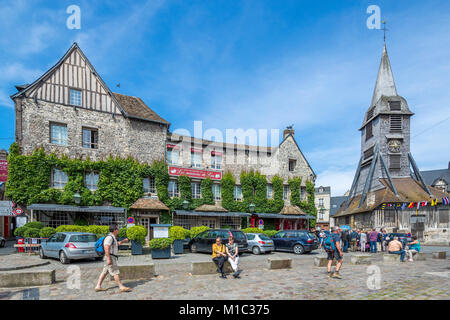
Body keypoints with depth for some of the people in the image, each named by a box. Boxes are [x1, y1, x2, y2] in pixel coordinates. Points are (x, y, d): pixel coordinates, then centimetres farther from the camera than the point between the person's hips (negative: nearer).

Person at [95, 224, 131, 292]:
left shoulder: (112, 237, 15)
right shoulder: (109, 237, -17)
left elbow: (117, 244, 34)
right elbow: (106, 248, -24)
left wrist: (123, 241, 20)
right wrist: (109, 259, -27)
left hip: (110, 258, 10)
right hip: (110, 258, -10)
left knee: (104, 272, 10)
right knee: (116, 273, -8)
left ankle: (98, 287, 12)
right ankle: (121, 287, -6)